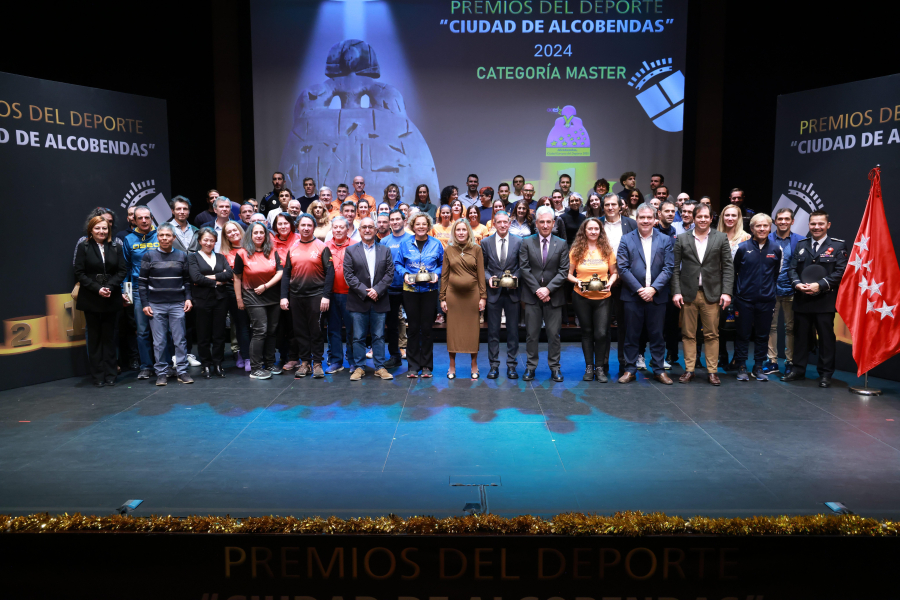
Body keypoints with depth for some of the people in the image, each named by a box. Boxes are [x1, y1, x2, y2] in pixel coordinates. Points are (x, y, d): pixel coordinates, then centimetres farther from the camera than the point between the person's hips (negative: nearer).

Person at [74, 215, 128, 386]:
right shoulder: (83, 247, 1)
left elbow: (123, 271, 1)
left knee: (109, 337, 6)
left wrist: (109, 287, -13)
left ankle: (110, 375, 11)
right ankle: (98, 376, 10)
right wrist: (97, 288, -14)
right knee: (94, 337, 5)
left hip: (112, 299, 1)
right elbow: (79, 273, -3)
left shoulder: (116, 247, 5)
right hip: (91, 299, -1)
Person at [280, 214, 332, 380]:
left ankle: (317, 363, 10)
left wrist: (326, 296, -12)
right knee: (300, 331, 8)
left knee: (316, 330, 1)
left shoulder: (322, 247, 0)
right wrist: (284, 296, 3)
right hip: (296, 297, 4)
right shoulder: (292, 249, 10)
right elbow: (286, 274, 11)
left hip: (316, 296, -4)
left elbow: (329, 272, -4)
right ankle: (305, 362, 17)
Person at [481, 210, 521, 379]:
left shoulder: (518, 241, 2)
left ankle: (511, 365, 15)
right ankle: (494, 365, 15)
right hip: (494, 291, 0)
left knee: (513, 330, 5)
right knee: (493, 330, 6)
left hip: (512, 291, 0)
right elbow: (482, 267, 7)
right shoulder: (486, 242, 4)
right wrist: (488, 278, -10)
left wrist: (516, 277, -13)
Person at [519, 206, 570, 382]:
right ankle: (531, 366, 14)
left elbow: (563, 271, -1)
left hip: (553, 295, 0)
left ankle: (554, 367, 15)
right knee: (531, 333, 5)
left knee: (554, 334, 5)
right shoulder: (527, 243, 3)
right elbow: (524, 268, -3)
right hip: (532, 295, 0)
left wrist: (548, 289, -13)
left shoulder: (562, 244, 5)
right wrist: (537, 290, -11)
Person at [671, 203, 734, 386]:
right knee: (688, 334, 5)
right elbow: (676, 268, 3)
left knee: (712, 334, 3)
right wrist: (676, 291, -5)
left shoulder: (721, 238, 6)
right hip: (688, 293, 0)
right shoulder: (682, 239, 5)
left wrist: (726, 292, -6)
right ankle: (689, 369, 13)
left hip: (712, 294, 0)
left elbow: (727, 267, 3)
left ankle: (712, 371, 12)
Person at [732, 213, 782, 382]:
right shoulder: (743, 248, -4)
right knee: (743, 334, 4)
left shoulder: (776, 249, 2)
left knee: (762, 335, 10)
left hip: (766, 300, 2)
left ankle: (758, 367, 21)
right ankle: (741, 367, 14)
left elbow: (777, 273, 12)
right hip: (744, 299, -2)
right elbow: (734, 271, 3)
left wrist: (769, 288, 11)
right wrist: (739, 289, 7)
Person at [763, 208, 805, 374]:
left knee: (791, 327, 5)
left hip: (790, 291, -1)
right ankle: (772, 361, 14)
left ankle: (790, 361, 15)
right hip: (771, 290, 1)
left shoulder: (800, 241, 3)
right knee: (771, 326, 5)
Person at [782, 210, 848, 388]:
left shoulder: (838, 245, 1)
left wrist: (820, 285, -17)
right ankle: (798, 370, 19)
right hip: (802, 300, 3)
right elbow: (792, 268, 10)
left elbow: (840, 271, -7)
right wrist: (797, 283, -9)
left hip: (825, 300, -3)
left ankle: (825, 373, 12)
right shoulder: (801, 245, 13)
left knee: (826, 337, 3)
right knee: (800, 335, 9)